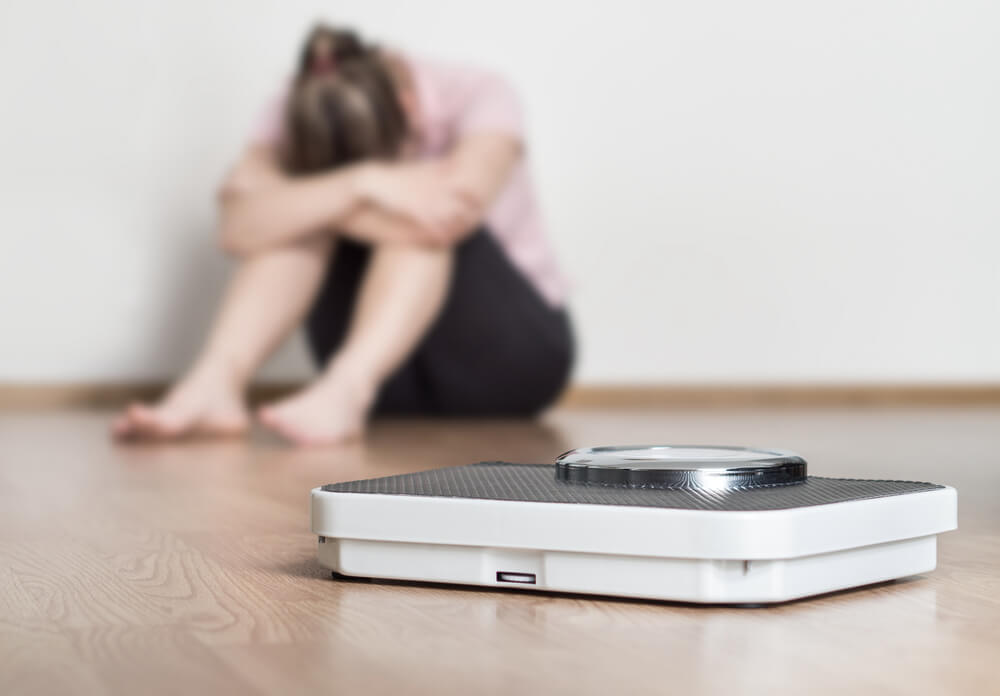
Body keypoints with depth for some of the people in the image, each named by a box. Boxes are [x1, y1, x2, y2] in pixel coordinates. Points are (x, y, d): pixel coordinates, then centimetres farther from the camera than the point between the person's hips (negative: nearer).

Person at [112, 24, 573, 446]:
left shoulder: (477, 98, -18)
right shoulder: (302, 117, -12)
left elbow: (454, 215, -38)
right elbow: (238, 228, -30)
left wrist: (300, 204, -29)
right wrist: (360, 185, -41)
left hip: (516, 348, -2)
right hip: (393, 363, 2)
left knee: (423, 222, -31)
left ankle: (344, 392, -47)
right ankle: (216, 382, -36)